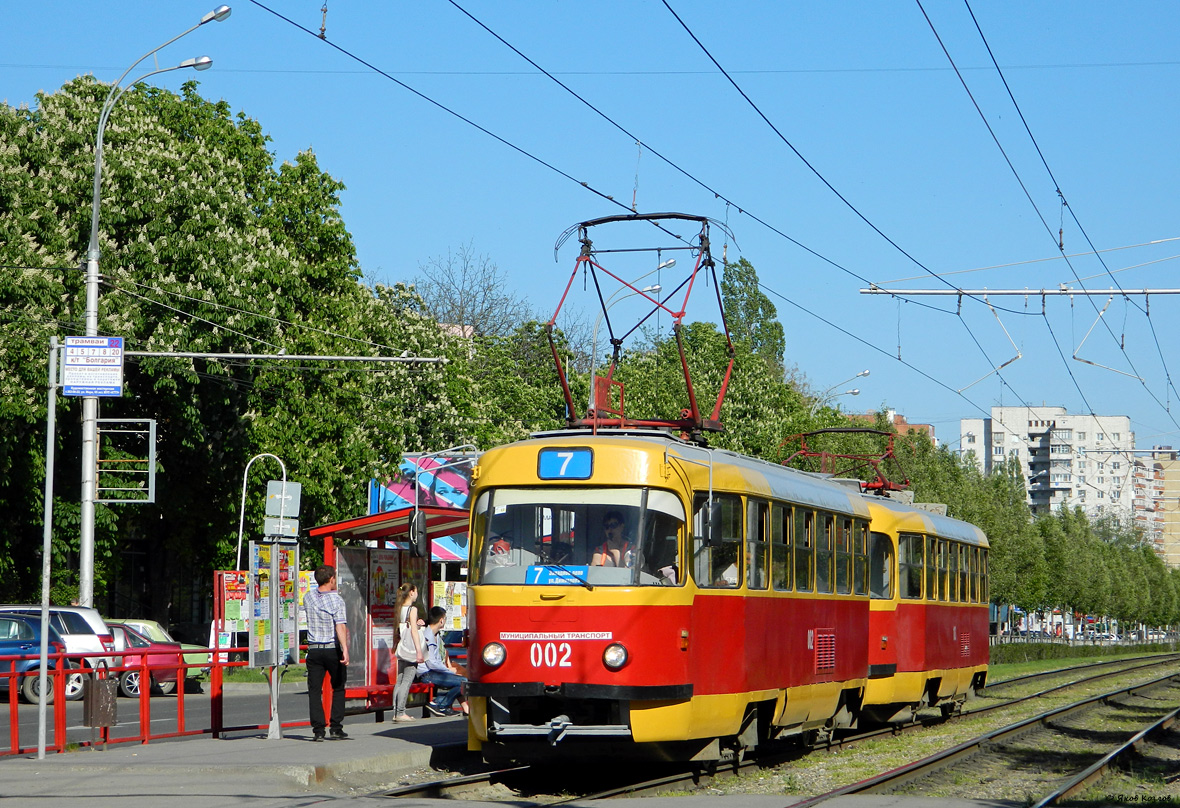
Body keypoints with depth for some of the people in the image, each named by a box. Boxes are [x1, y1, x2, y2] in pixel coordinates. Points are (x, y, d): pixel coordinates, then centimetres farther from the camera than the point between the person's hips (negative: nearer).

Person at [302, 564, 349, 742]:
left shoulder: (309, 596, 3)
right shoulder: (336, 599, -10)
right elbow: (341, 626, -22)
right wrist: (345, 649, -30)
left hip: (314, 649, 3)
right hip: (333, 649, -3)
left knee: (314, 690, 2)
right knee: (338, 689, 11)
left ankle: (318, 730, -5)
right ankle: (336, 728, 7)